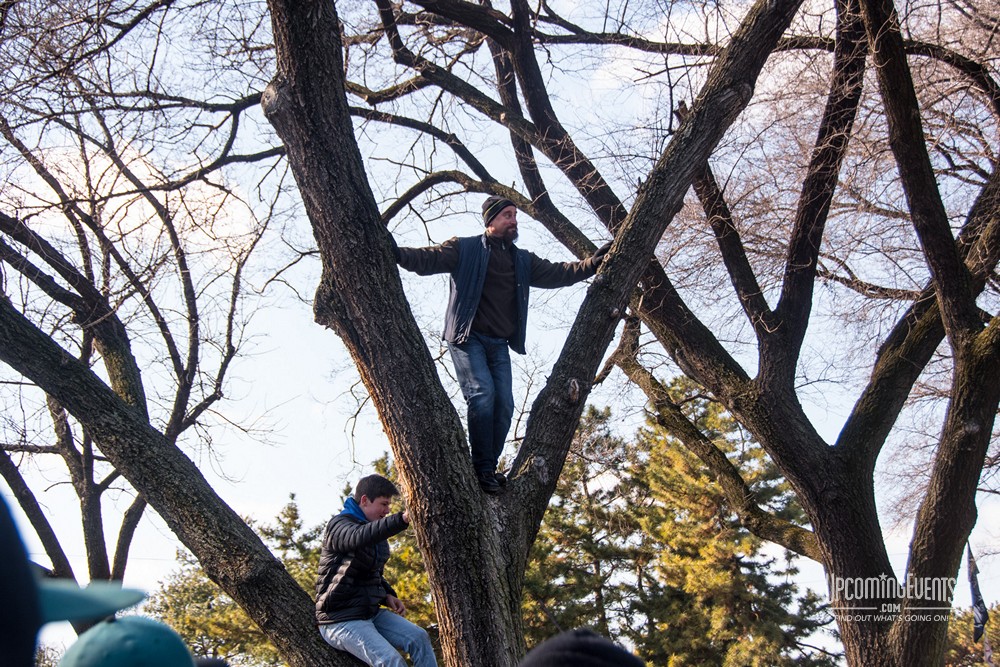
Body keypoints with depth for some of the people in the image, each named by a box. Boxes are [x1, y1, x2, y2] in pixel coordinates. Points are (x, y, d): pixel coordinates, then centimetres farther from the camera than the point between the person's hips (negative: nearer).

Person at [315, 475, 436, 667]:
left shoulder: (375, 529, 15)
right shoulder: (338, 525, -13)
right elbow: (359, 537, -39)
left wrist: (387, 595, 7)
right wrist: (402, 519, -50)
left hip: (371, 613, 8)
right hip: (340, 620, -8)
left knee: (418, 637, -11)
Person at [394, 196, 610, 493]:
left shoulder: (523, 260, 19)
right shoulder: (465, 249, 2)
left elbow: (555, 273, 16)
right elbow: (428, 259, -8)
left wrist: (591, 265, 5)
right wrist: (397, 254, -26)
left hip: (499, 345, 6)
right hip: (468, 338, -6)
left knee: (504, 404, -3)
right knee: (482, 394, -20)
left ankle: (489, 468, 4)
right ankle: (483, 469, -16)